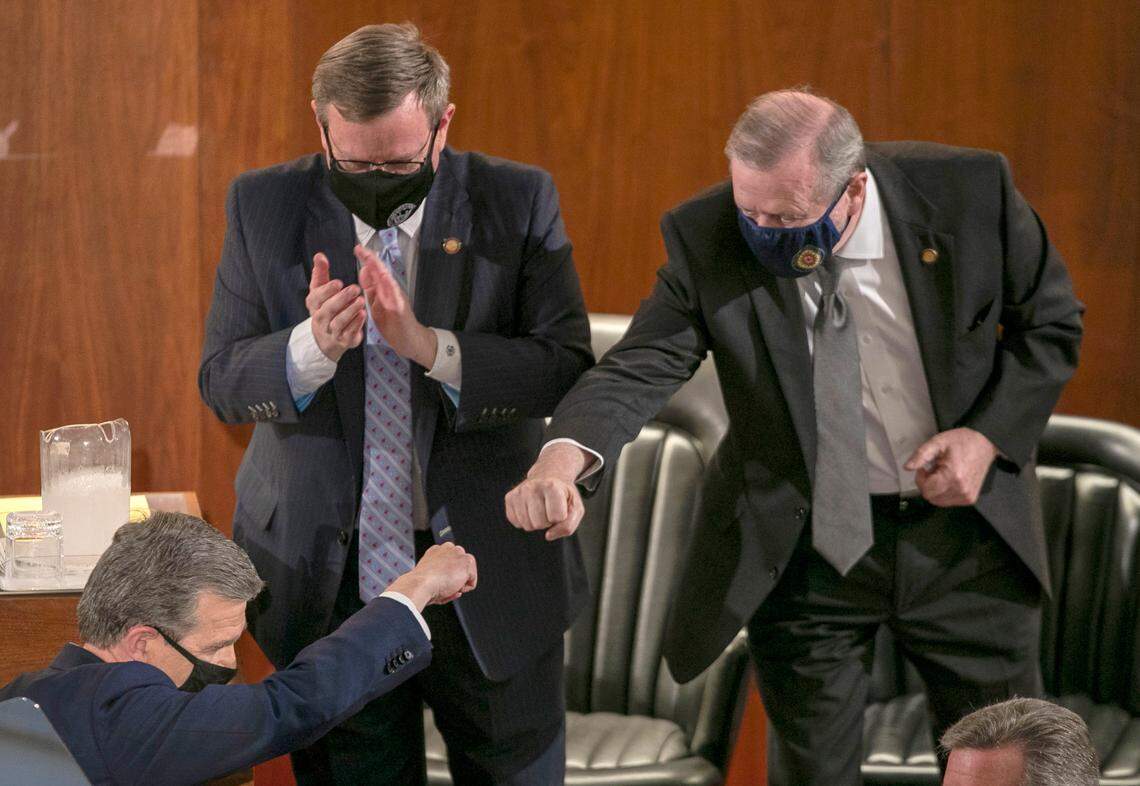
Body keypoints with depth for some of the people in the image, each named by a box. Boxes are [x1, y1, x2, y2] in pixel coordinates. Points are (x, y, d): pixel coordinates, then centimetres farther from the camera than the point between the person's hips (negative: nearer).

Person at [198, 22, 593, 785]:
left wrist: (426, 344, -26)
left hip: (493, 576, -1)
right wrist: (313, 346, -25)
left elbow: (568, 371, -12)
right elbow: (221, 380, -3)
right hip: (328, 576, 1)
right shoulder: (264, 207, -2)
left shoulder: (518, 202, -6)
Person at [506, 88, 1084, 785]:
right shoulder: (708, 239, -17)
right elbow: (640, 367, -24)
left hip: (966, 524, 1)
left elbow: (1051, 321, -1)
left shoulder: (969, 190, -17)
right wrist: (564, 458, -45)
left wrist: (991, 434, -16)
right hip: (804, 546, 0)